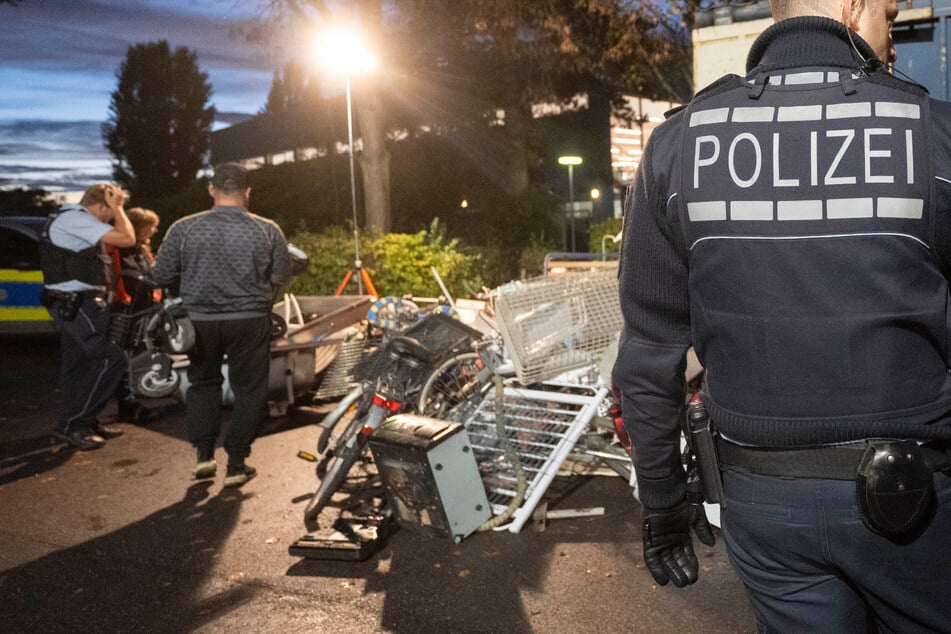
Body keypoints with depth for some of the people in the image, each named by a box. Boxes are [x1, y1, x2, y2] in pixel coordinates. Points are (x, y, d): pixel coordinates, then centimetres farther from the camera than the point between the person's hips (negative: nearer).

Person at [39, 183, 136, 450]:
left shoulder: (69, 217, 18)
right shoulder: (76, 219, -17)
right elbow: (127, 238, -21)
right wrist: (117, 207, -11)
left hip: (74, 303, 11)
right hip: (77, 304, -11)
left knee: (79, 363, 15)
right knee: (110, 359, -12)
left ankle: (80, 423, 24)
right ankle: (71, 425, -7)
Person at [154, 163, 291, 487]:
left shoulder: (183, 229, -6)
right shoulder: (267, 231, -8)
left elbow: (162, 274, 0)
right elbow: (282, 276, -1)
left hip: (199, 321, 2)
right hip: (250, 321, -1)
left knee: (203, 382, 21)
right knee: (248, 389, 11)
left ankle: (204, 453, 16)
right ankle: (236, 464, 13)